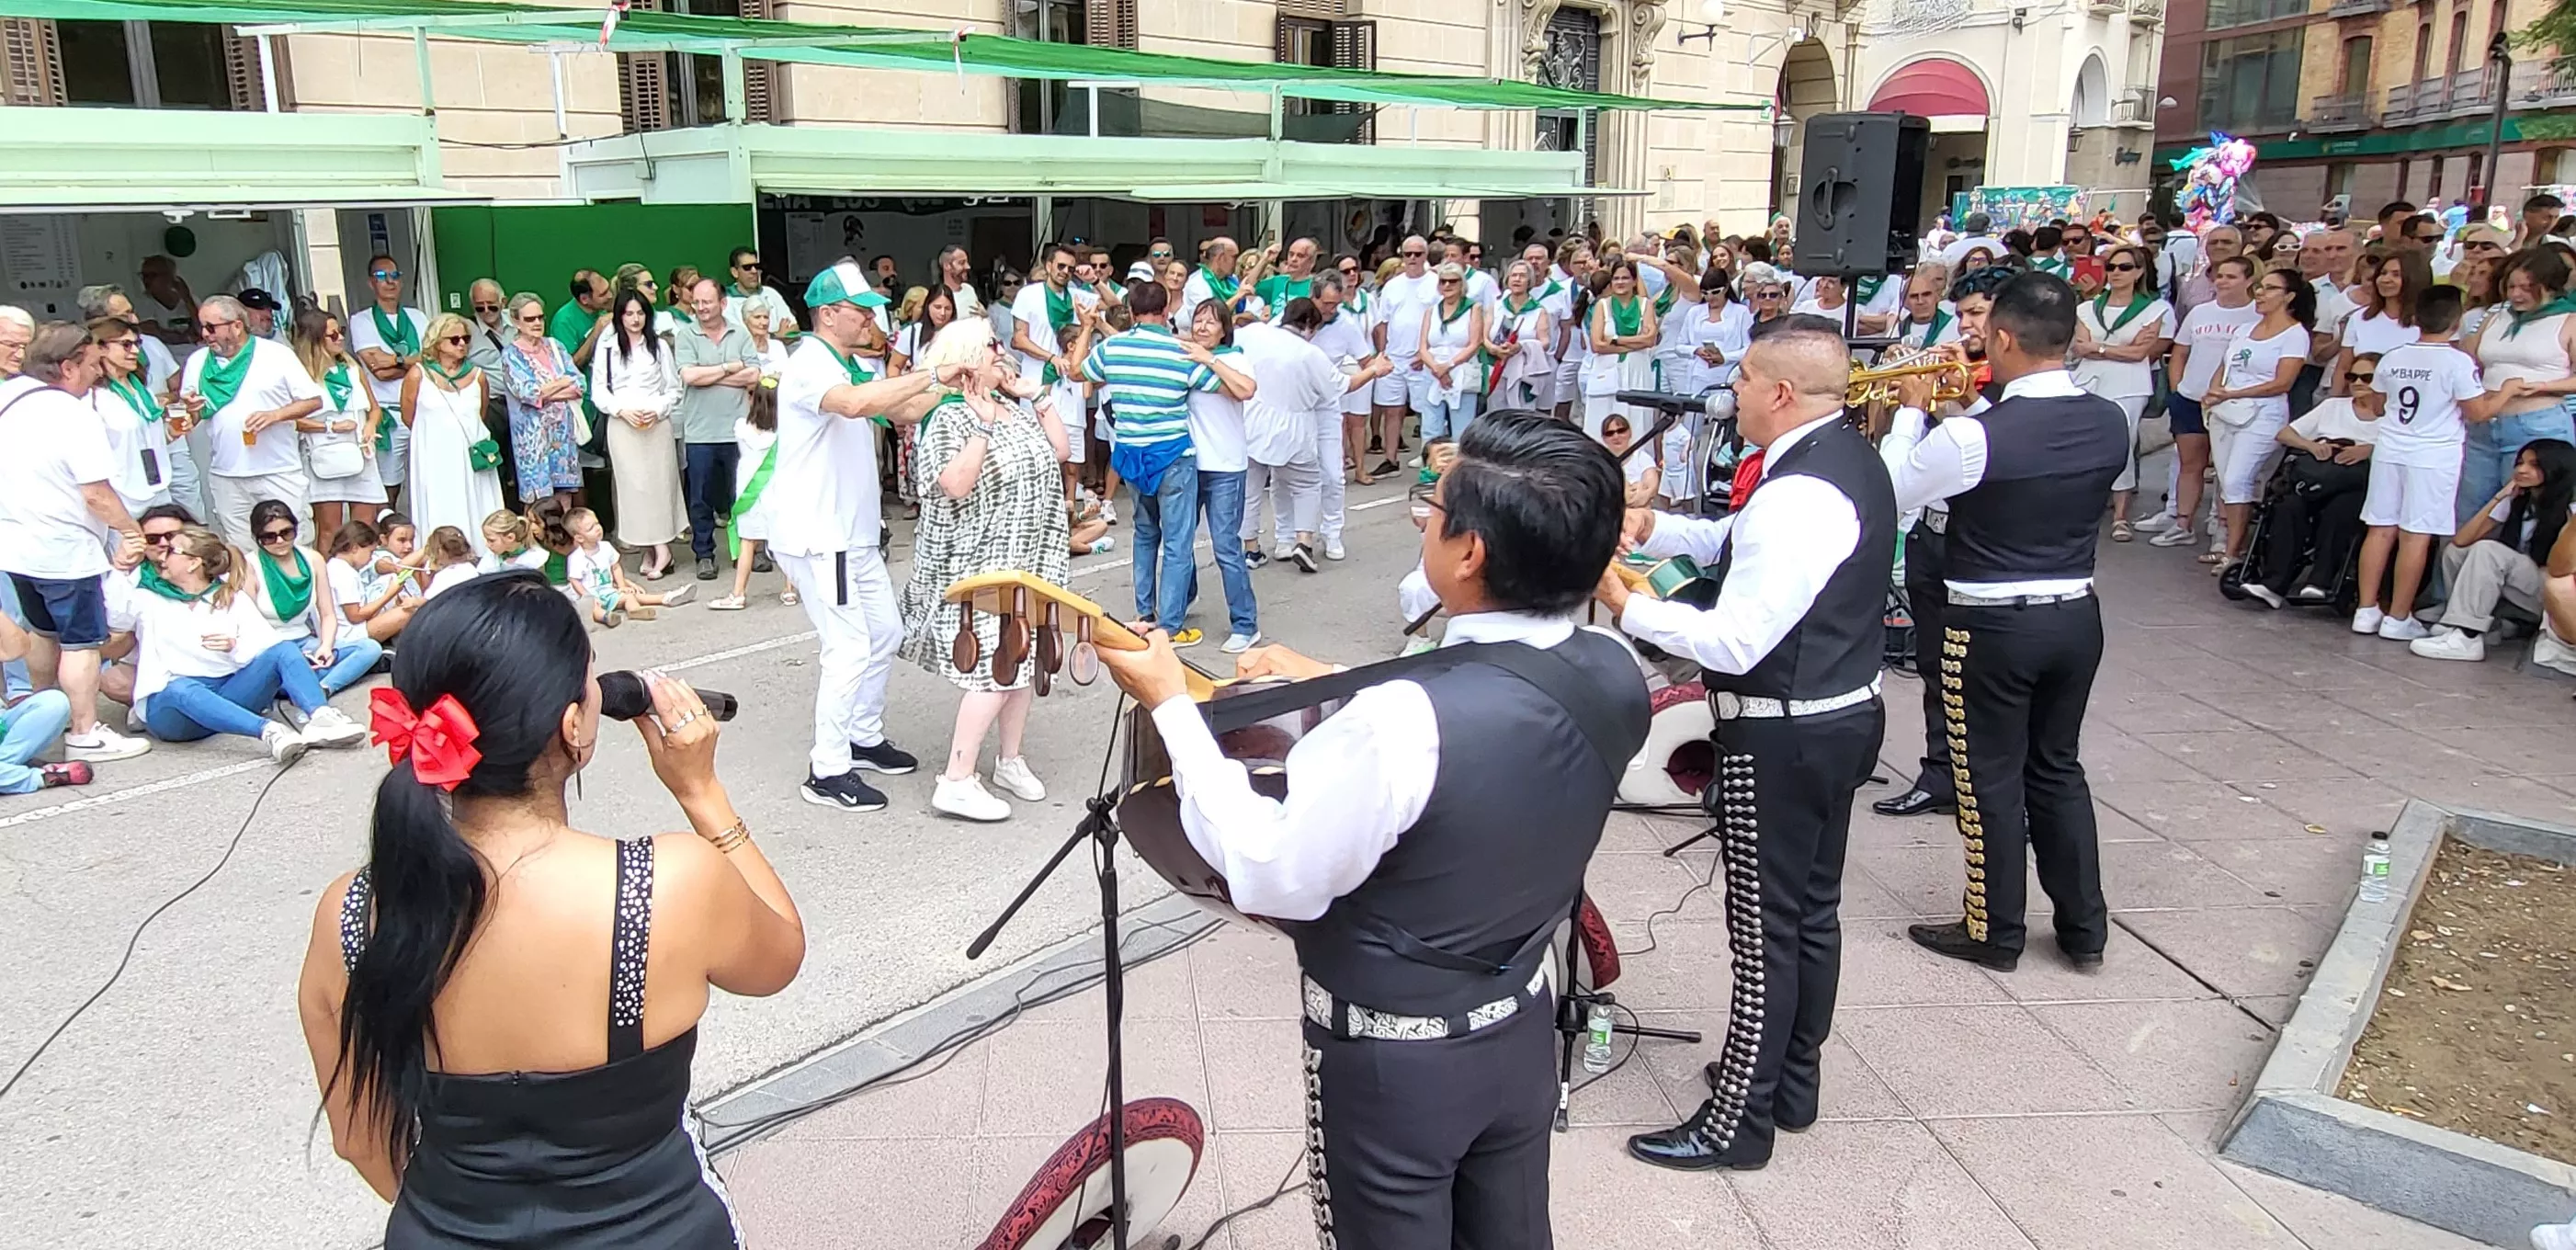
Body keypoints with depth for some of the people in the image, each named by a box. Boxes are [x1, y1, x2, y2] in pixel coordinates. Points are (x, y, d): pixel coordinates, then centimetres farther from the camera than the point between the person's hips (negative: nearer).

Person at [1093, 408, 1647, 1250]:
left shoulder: (1404, 722, -34)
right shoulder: (1613, 676, -12)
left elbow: (1273, 878, -22)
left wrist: (1170, 704, -17)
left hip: (1395, 1062, -6)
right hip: (1523, 1033, 6)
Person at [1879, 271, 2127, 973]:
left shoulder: (1973, 436, -23)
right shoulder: (2110, 424, -4)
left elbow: (1891, 491, -8)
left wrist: (1909, 411, 4)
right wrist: (1959, 411, 8)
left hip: (1991, 626, -6)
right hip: (2077, 617, 6)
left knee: (1992, 779, 9)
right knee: (2058, 768, 20)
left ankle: (1994, 932, 22)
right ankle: (2084, 927, 30)